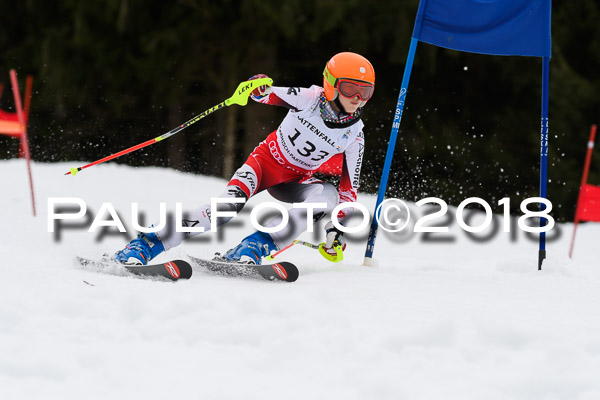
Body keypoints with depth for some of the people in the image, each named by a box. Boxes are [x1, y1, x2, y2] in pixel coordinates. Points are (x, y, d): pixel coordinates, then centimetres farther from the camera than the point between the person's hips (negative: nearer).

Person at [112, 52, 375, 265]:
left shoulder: (354, 135, -11)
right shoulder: (311, 98, -16)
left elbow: (349, 189, -5)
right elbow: (265, 93, -11)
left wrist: (339, 228, -17)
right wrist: (258, 88, -36)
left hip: (294, 181, 3)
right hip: (267, 161, -3)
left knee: (329, 195, -30)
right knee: (231, 202, -31)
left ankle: (254, 248, -35)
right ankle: (143, 246, -32)